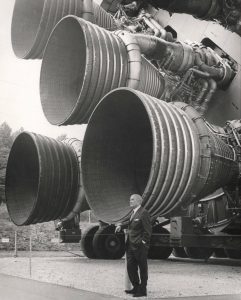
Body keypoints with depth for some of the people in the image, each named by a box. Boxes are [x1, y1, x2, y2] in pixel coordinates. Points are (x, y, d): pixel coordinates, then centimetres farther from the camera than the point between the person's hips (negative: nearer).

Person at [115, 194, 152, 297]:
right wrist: (120, 225, 7)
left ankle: (142, 290, 12)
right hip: (131, 246, 9)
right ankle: (136, 287, 24)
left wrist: (143, 242, -16)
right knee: (130, 267, 11)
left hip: (140, 247, -9)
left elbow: (148, 230, -15)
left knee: (142, 268, 3)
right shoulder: (133, 213, 15)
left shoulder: (144, 213, -13)